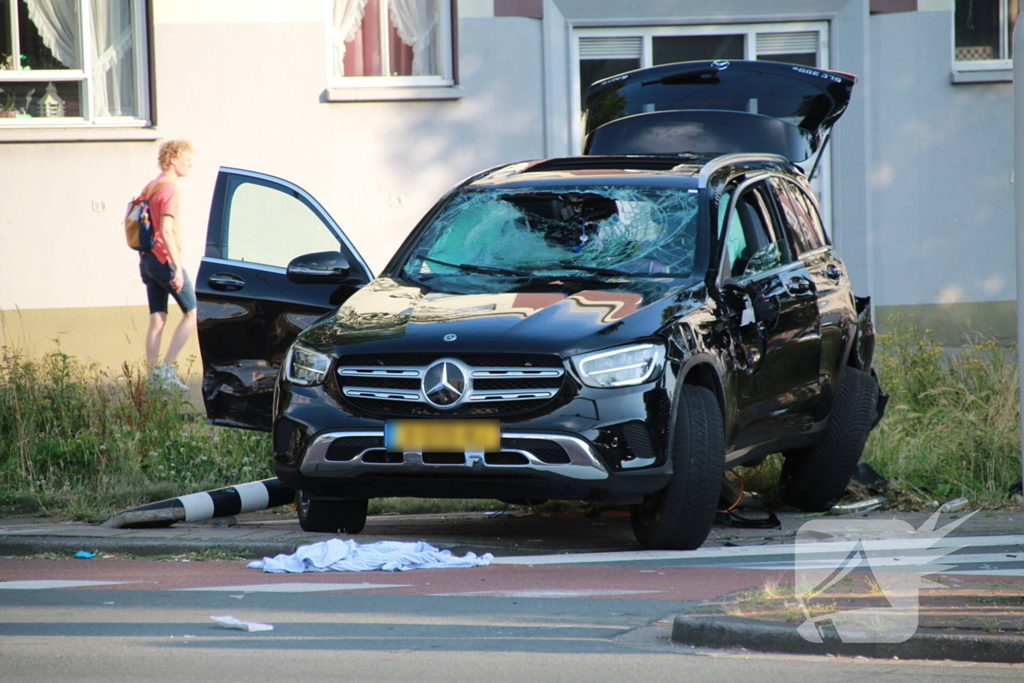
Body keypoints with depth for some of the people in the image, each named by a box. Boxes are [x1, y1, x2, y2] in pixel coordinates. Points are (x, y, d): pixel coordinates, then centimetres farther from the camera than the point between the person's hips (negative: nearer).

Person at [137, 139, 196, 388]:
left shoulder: (150, 187, 16)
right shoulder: (169, 188, -13)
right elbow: (166, 231, -22)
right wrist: (177, 267, -24)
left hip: (147, 259, 9)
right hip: (164, 260, -9)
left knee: (157, 318, 7)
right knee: (192, 312, 0)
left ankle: (153, 374, 4)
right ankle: (167, 367, -7)